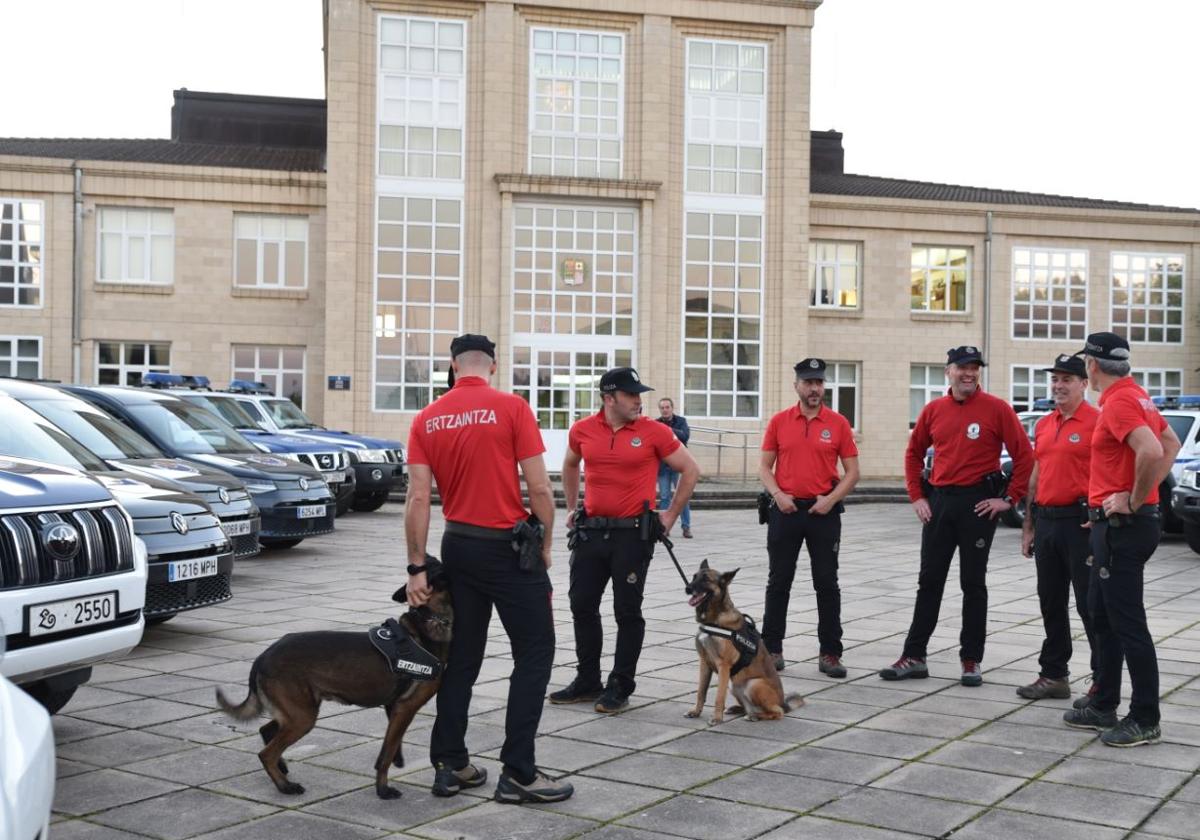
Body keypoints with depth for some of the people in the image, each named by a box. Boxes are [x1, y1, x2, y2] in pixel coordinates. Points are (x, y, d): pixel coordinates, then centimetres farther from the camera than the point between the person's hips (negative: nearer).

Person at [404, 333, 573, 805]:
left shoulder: (427, 419, 3)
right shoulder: (511, 408, -10)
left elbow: (418, 498, -1)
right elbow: (539, 488, -12)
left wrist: (417, 567, 2)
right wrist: (544, 544, 3)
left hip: (458, 546, 5)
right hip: (508, 547, -5)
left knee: (461, 658, 14)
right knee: (534, 653, 3)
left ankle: (450, 765, 18)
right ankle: (518, 773, 1)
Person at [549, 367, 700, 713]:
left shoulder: (654, 432, -7)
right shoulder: (583, 430, 3)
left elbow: (690, 470, 2)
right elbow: (570, 466, 24)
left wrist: (671, 514, 3)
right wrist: (572, 507, 20)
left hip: (633, 534, -4)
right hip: (590, 531, 4)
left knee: (627, 611, 2)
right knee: (583, 607, 9)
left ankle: (620, 686, 13)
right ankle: (587, 682, 22)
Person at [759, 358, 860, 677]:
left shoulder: (838, 423, 1)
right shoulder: (779, 421, 4)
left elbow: (852, 471, 3)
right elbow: (764, 466, 6)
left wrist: (831, 499, -10)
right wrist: (778, 494, -9)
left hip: (824, 512, -1)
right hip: (785, 511, 1)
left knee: (827, 584, 3)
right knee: (778, 582, 7)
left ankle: (830, 653, 9)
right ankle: (772, 648, 17)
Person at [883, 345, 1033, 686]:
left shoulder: (996, 408, -6)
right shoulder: (933, 410, 6)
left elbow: (1024, 455, -7)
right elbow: (914, 453, 16)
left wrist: (1010, 498, -9)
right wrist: (917, 496, 8)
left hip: (978, 503, -4)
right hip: (938, 501, 4)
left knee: (973, 583, 5)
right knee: (929, 581, 8)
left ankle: (971, 660, 14)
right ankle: (914, 656, 13)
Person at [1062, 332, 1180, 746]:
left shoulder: (1119, 402, -18)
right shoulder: (1134, 395, 13)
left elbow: (1151, 451, -33)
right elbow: (1171, 444, 24)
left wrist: (1134, 500, -20)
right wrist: (1144, 491, 15)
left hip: (1122, 525, -11)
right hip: (1115, 525, 11)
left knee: (1127, 623, -4)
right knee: (1102, 616, 17)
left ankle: (1145, 720, 3)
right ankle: (1104, 707, 26)